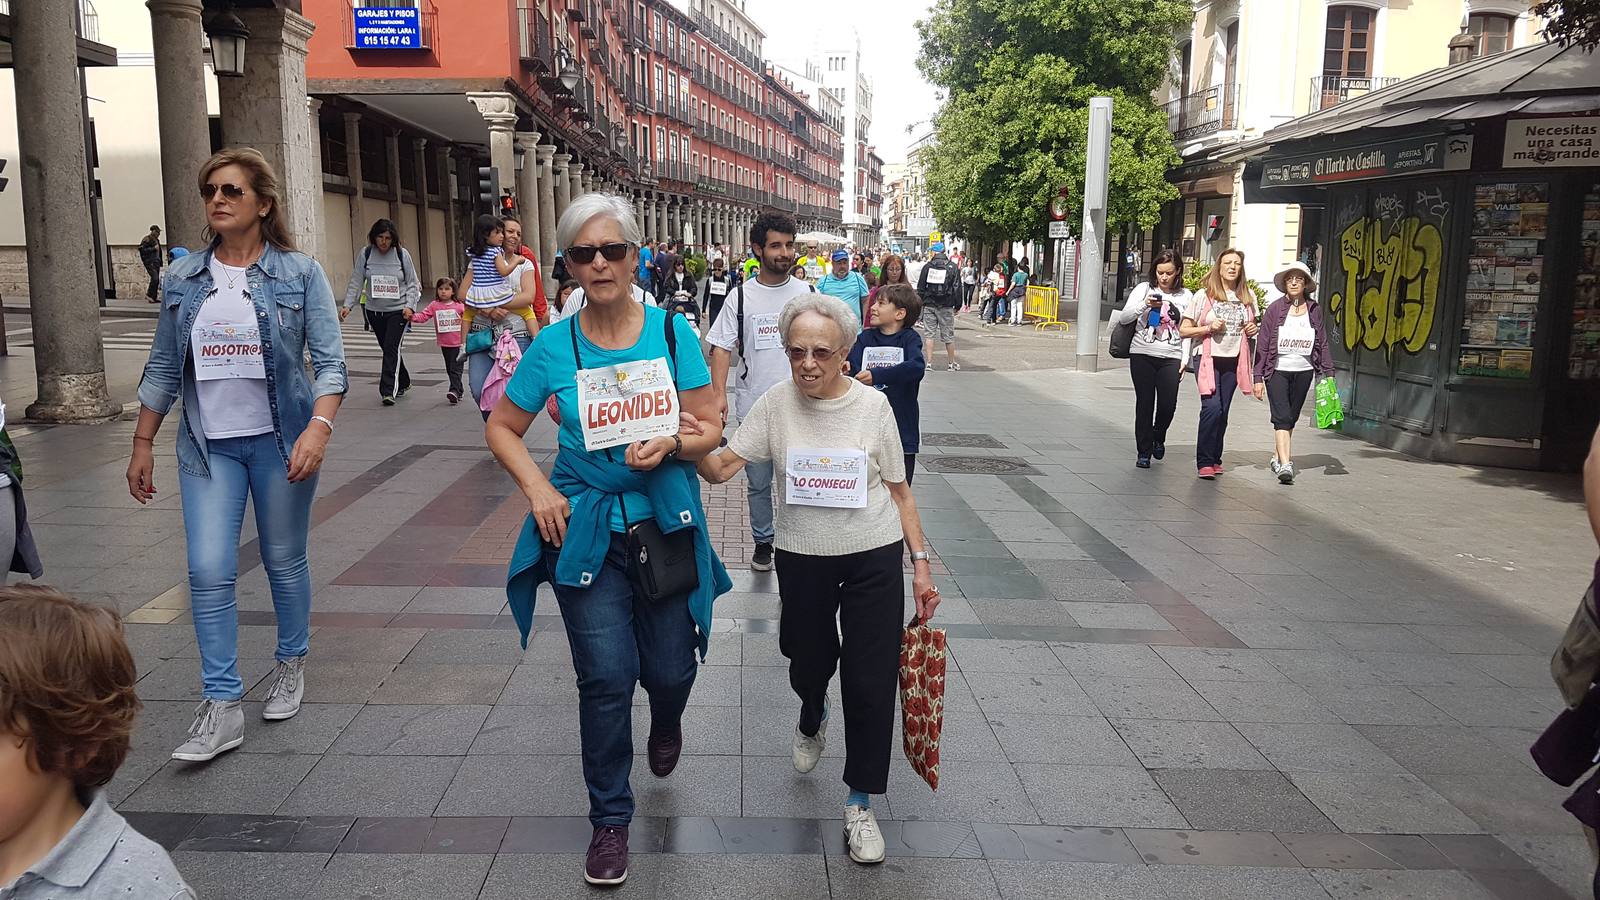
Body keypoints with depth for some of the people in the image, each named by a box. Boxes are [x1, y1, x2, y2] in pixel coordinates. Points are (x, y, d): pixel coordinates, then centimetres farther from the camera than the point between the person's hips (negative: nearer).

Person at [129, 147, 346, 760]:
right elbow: (163, 368, 12)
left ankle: (291, 664, 33)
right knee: (209, 571, -5)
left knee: (284, 563, 10)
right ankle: (221, 707, 2)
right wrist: (143, 444, 11)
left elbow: (330, 361, -9)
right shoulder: (183, 278, 5)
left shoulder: (299, 274, -4)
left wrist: (319, 426, -25)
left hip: (280, 440, -2)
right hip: (208, 445, 2)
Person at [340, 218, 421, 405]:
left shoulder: (402, 254, -3)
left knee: (392, 348, -13)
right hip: (374, 311, 3)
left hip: (398, 310, -3)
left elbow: (412, 283, 2)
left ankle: (388, 390, -14)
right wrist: (348, 305, -8)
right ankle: (403, 383, 28)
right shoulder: (365, 254, 0)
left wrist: (410, 306, -11)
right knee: (387, 349, 11)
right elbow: (356, 282, 2)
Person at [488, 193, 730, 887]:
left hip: (666, 519, 1)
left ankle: (666, 720, 47)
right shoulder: (554, 345, -3)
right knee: (606, 678, -2)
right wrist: (537, 488, -7)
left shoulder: (673, 333, -4)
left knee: (669, 670, 7)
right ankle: (610, 818, 19)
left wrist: (671, 445, -22)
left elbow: (710, 428, -1)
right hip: (586, 526, 0)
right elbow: (502, 427, 7)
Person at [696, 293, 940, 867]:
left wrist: (921, 565, -2)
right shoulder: (777, 403, -7)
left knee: (871, 681, -2)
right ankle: (812, 722, 55)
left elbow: (899, 492, 0)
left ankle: (860, 804, 16)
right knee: (807, 663, 18)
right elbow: (721, 468, -11)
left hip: (874, 558, -1)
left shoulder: (873, 406, -9)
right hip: (802, 557, 2)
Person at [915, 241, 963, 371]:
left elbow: (920, 287, 3)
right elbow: (957, 288, 0)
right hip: (946, 306, 0)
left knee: (929, 335, 3)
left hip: (929, 305, 0)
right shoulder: (953, 267, 1)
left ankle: (929, 363, -2)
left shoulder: (927, 266, 1)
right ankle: (952, 363, 14)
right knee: (948, 335, 7)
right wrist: (957, 305, 7)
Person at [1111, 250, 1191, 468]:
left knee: (1168, 404, -7)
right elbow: (1123, 318, -2)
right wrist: (1144, 305, -18)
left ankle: (1158, 437, 25)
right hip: (1142, 355, -1)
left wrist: (1185, 359, 2)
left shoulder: (1185, 296, 8)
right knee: (1144, 403, 1)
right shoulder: (1144, 289, 4)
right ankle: (1143, 452, 11)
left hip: (1171, 357, 1)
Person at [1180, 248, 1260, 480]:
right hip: (1208, 358, -4)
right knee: (1212, 407, -17)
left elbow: (1251, 326, 26)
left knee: (1222, 412, 8)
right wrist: (1208, 328, -15)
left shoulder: (1248, 297, 10)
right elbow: (1183, 330, -1)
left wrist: (1252, 330, 3)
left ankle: (1215, 458, 21)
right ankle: (1205, 462, -11)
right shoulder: (1204, 295, -2)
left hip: (1233, 361, 4)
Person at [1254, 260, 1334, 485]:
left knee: (1291, 418, 12)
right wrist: (1258, 377, -6)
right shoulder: (1275, 309, -4)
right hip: (1278, 371, -3)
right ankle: (1285, 464, -18)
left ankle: (1279, 456, 28)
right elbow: (1263, 344, -3)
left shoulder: (1314, 310, 5)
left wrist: (1327, 373, 3)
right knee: (1282, 417, -12)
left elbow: (1322, 344, 9)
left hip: (1303, 372, 3)